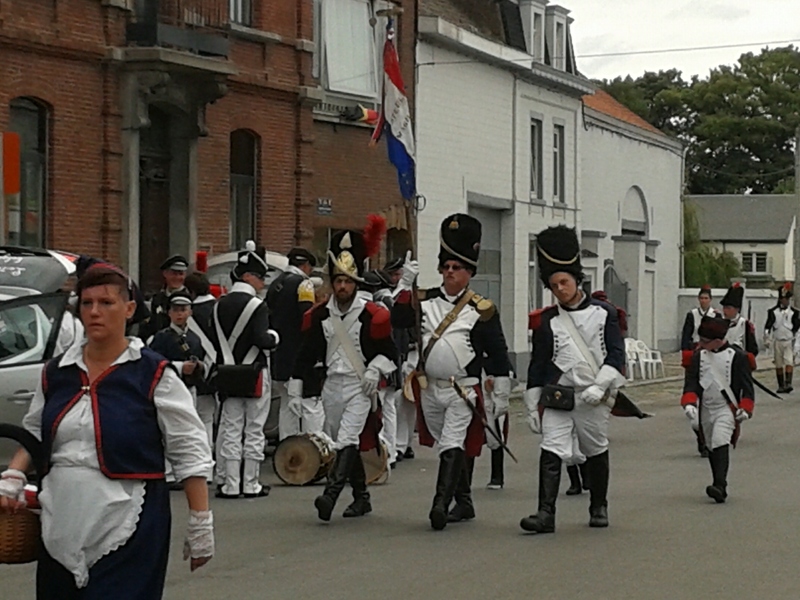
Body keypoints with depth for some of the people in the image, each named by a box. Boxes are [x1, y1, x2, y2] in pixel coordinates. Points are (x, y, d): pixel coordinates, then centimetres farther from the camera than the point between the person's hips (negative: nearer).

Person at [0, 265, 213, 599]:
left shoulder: (153, 375, -5)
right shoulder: (56, 373, 9)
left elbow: (189, 453, -3)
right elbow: (34, 436, 22)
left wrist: (200, 525, -6)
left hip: (128, 534, -5)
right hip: (61, 529, 5)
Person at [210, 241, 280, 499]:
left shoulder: (219, 305, 5)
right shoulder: (257, 306, -14)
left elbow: (215, 341, 8)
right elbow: (261, 340, -21)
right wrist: (274, 337, -2)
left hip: (229, 374, 5)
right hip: (254, 374, -5)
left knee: (231, 429, 7)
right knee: (254, 430, 3)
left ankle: (232, 484, 6)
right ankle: (251, 484, 6)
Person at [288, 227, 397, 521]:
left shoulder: (373, 315, -5)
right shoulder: (319, 315, 6)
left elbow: (388, 350, 1)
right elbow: (306, 353, 9)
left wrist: (375, 370, -18)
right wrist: (296, 391, 7)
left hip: (361, 387, -5)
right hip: (332, 385, 5)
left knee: (348, 441, -18)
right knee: (340, 444, 10)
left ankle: (330, 495, -29)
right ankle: (361, 498, 24)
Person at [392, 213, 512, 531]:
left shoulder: (482, 310, -3)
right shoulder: (426, 301, 6)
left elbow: (498, 355, -1)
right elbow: (399, 320, -8)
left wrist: (501, 396, -1)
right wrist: (405, 284, -18)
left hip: (463, 391, -5)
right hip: (430, 388, 5)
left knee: (453, 447, -16)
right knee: (449, 448, 15)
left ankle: (440, 505, -24)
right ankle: (463, 503, 27)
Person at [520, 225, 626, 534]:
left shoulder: (604, 314, 2)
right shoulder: (547, 321, 4)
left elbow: (617, 355, -2)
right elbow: (537, 366, 7)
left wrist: (599, 386, -15)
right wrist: (533, 407, 5)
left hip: (593, 398, 0)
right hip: (557, 396, 0)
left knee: (596, 453, 13)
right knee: (551, 451, -13)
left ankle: (599, 508, 30)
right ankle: (546, 514, -17)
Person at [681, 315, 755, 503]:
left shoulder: (737, 356, -9)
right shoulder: (699, 356, 3)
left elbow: (746, 385, -5)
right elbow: (691, 381, -1)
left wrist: (745, 409, -11)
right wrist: (689, 403, -17)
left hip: (726, 408, -6)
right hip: (705, 409, 6)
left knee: (720, 444, -22)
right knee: (711, 448, 12)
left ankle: (719, 486, -29)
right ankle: (720, 487, 24)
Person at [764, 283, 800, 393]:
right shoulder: (773, 312, 2)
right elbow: (768, 326, 0)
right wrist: (767, 339, -7)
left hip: (789, 341, -1)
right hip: (777, 341, 1)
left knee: (789, 362, -15)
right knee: (779, 365, 6)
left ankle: (788, 384, -23)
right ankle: (781, 386, 14)